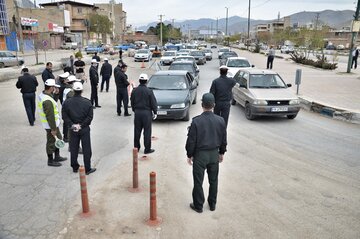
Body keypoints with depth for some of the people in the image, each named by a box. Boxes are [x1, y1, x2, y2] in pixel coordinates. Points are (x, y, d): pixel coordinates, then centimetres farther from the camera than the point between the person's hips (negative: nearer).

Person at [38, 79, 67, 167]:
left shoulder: (42, 95, 3)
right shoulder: (47, 101, -29)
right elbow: (50, 116, -26)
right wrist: (53, 129, -21)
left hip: (54, 123, 10)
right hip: (50, 125, -10)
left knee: (58, 139, 23)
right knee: (51, 142, 5)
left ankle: (57, 157, 37)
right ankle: (50, 161, 22)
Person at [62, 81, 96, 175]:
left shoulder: (67, 102, -6)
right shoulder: (87, 102, -12)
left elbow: (64, 116, -6)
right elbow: (90, 116, -13)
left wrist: (72, 124, -5)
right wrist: (82, 125, -7)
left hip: (73, 129, 2)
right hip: (85, 129, -2)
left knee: (73, 149, 15)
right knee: (86, 149, 6)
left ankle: (75, 167, 27)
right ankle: (87, 169, 13)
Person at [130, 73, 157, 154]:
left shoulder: (134, 91, 1)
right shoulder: (149, 91, -12)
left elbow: (132, 103, 10)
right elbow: (153, 103, -8)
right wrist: (155, 112, 4)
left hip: (137, 112, 4)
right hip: (146, 112, -4)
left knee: (137, 131, 13)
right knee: (147, 131, 2)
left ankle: (136, 147, 22)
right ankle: (147, 149, 7)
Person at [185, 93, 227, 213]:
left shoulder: (196, 121, -18)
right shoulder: (220, 120, -7)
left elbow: (191, 141, -12)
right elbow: (224, 140, 3)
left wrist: (189, 155, 1)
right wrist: (221, 153, 16)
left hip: (200, 155, -3)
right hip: (214, 154, 4)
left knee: (198, 182, 10)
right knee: (213, 180, 18)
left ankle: (198, 205, 22)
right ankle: (212, 204, 32)